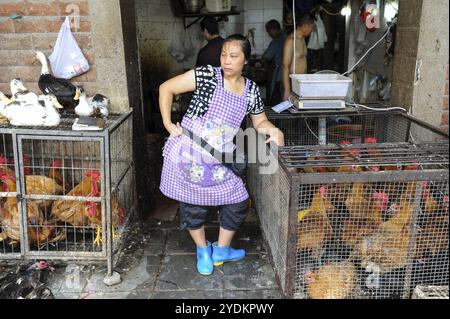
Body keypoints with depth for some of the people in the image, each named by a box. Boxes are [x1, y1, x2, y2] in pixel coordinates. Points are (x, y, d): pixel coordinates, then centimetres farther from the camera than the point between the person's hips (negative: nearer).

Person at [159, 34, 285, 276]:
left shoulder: (251, 90, 3)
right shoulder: (207, 75, -12)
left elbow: (260, 122, 15)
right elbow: (166, 88, -8)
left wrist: (273, 130, -7)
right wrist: (168, 124, -11)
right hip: (189, 154, -4)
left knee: (238, 201, 8)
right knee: (193, 204, 8)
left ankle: (221, 251, 32)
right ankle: (202, 251, 35)